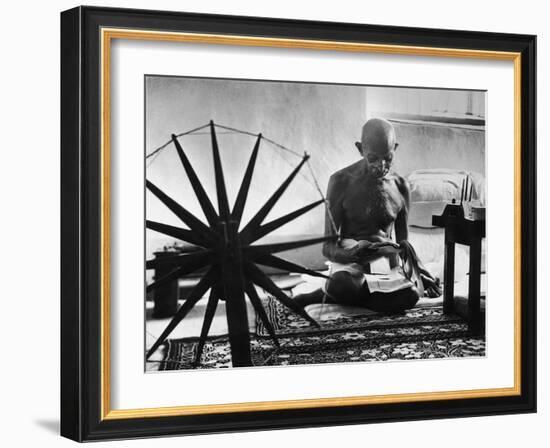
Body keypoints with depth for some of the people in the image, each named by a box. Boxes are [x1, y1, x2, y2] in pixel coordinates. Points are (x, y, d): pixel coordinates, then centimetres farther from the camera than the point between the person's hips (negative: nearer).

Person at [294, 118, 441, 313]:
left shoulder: (400, 186, 4)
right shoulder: (342, 181, -7)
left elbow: (404, 242, 14)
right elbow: (328, 247, -9)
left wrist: (419, 271, 0)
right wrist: (350, 254, -30)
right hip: (349, 257, -5)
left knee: (407, 297, -32)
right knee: (342, 285, -43)